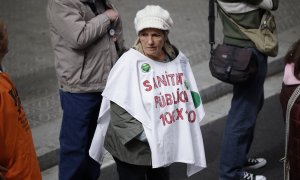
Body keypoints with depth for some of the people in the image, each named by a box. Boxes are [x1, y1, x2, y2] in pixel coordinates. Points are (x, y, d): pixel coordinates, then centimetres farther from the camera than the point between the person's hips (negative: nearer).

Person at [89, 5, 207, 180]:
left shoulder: (179, 60, -1)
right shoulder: (129, 62, -17)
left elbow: (189, 97, 14)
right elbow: (118, 109, -19)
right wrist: (145, 134, -24)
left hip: (163, 145, 6)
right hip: (132, 148, -5)